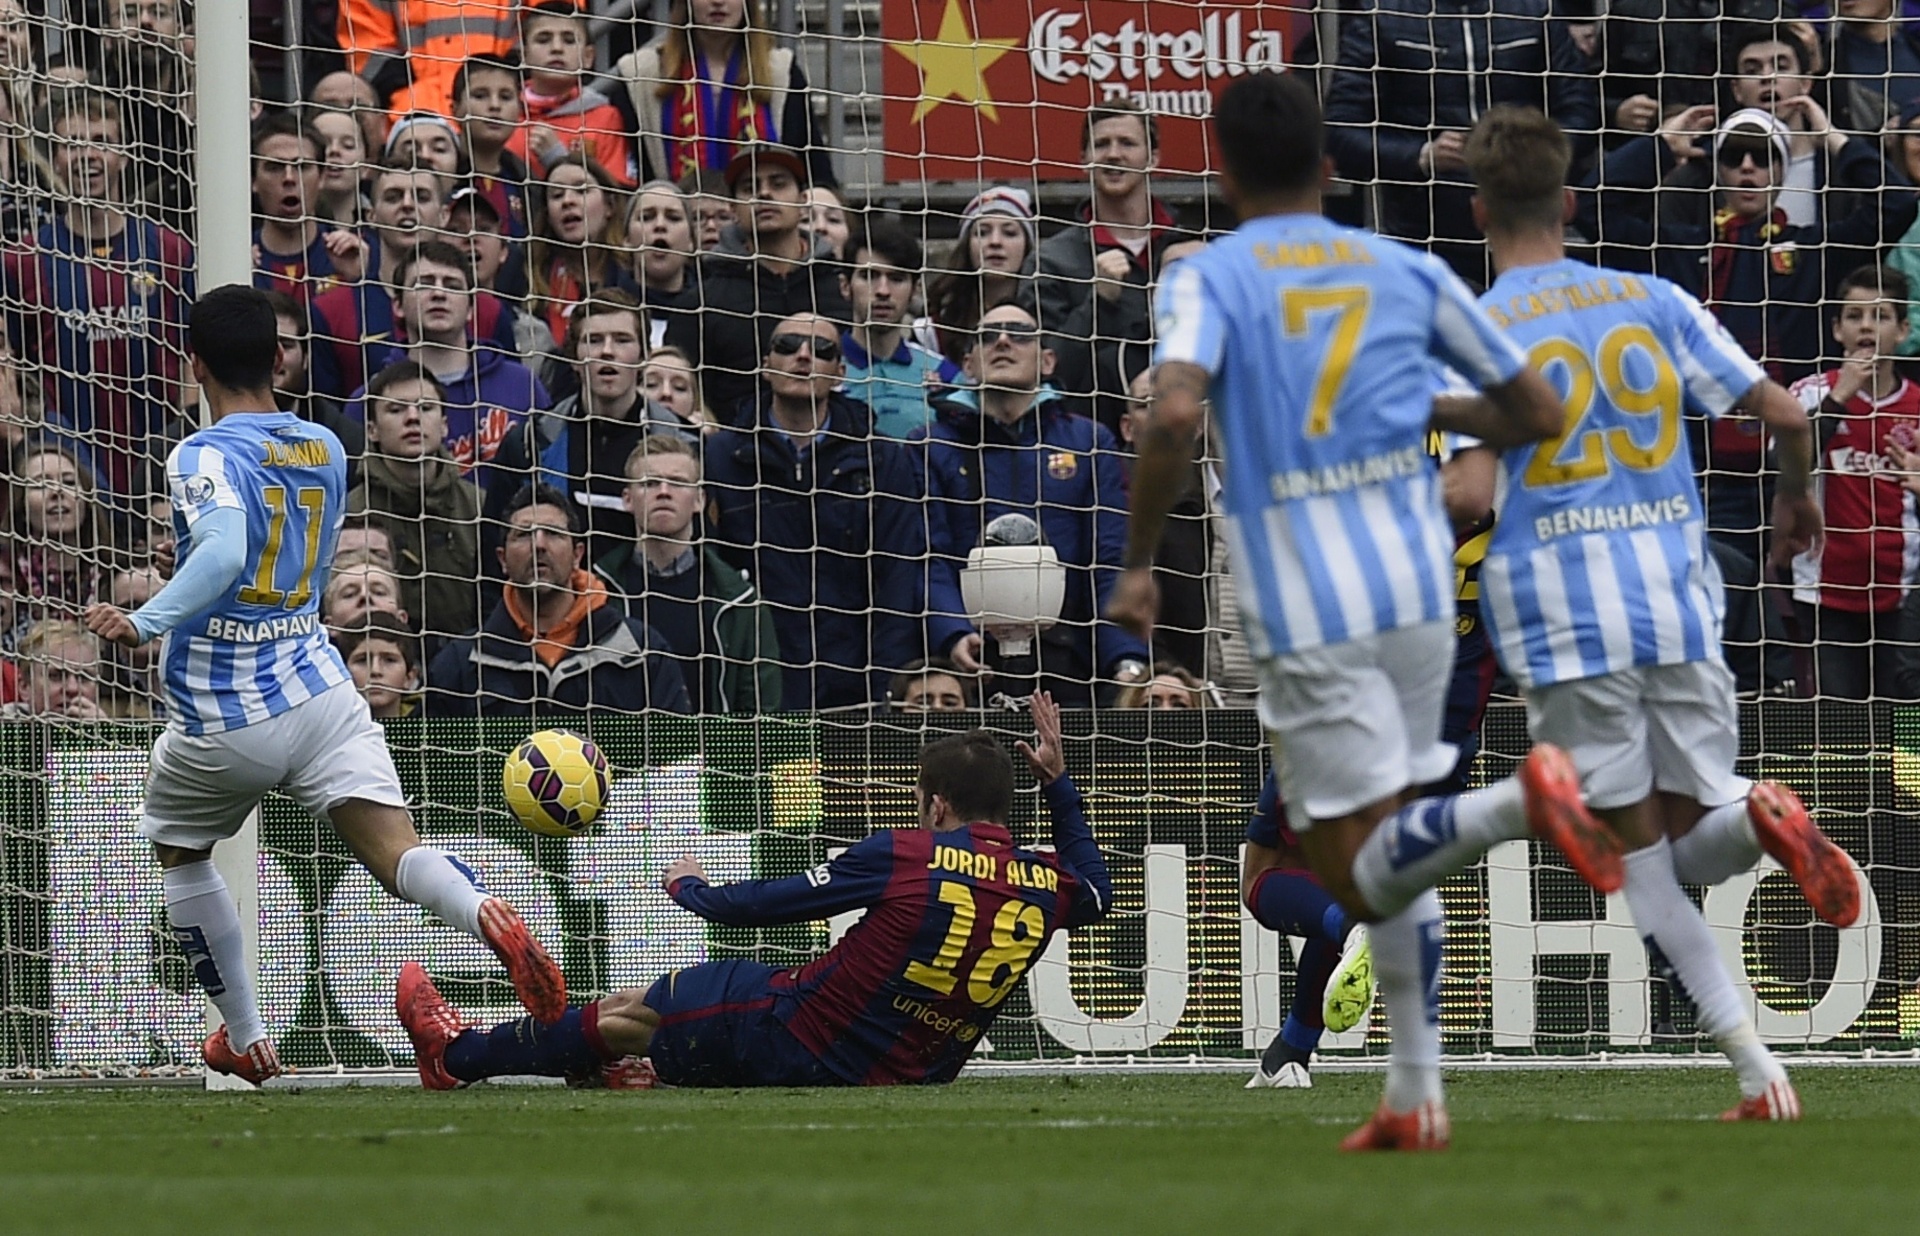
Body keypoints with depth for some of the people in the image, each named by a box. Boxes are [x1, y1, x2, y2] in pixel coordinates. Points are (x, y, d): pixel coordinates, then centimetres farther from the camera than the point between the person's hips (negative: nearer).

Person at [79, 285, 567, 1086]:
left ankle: (244, 1040, 29)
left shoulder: (204, 457, -11)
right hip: (318, 689, 4)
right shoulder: (325, 452, 11)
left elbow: (224, 553, -32)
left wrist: (144, 623, -40)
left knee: (181, 855, 24)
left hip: (220, 726, -4)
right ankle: (486, 915, -45)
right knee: (396, 853, -12)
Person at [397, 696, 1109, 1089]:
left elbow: (758, 907, -9)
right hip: (912, 1075, 6)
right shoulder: (1046, 887, -6)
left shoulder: (903, 856, -18)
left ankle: (457, 1056, 33)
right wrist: (1056, 781, 28)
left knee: (627, 1014, 16)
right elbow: (1096, 890, 23)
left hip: (796, 1044, -6)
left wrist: (690, 888, 11)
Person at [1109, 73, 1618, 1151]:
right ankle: (1416, 1096, 14)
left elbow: (1176, 415, -20)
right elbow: (1539, 413, 13)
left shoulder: (1209, 278, -1)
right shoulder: (1406, 271, 10)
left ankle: (1520, 801, -32)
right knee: (1388, 850, 19)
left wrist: (1140, 564, -8)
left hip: (1309, 608, -5)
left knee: (1360, 875, -5)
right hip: (1421, 588, 5)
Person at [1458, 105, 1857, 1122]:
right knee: (1688, 851, 14)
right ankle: (1758, 816, -24)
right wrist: (1797, 499, 26)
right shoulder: (1653, 302, 7)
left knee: (1641, 867, 5)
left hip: (1559, 616, -3)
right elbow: (1783, 414, 6)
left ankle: (1757, 1072, -9)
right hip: (1680, 596, 3)